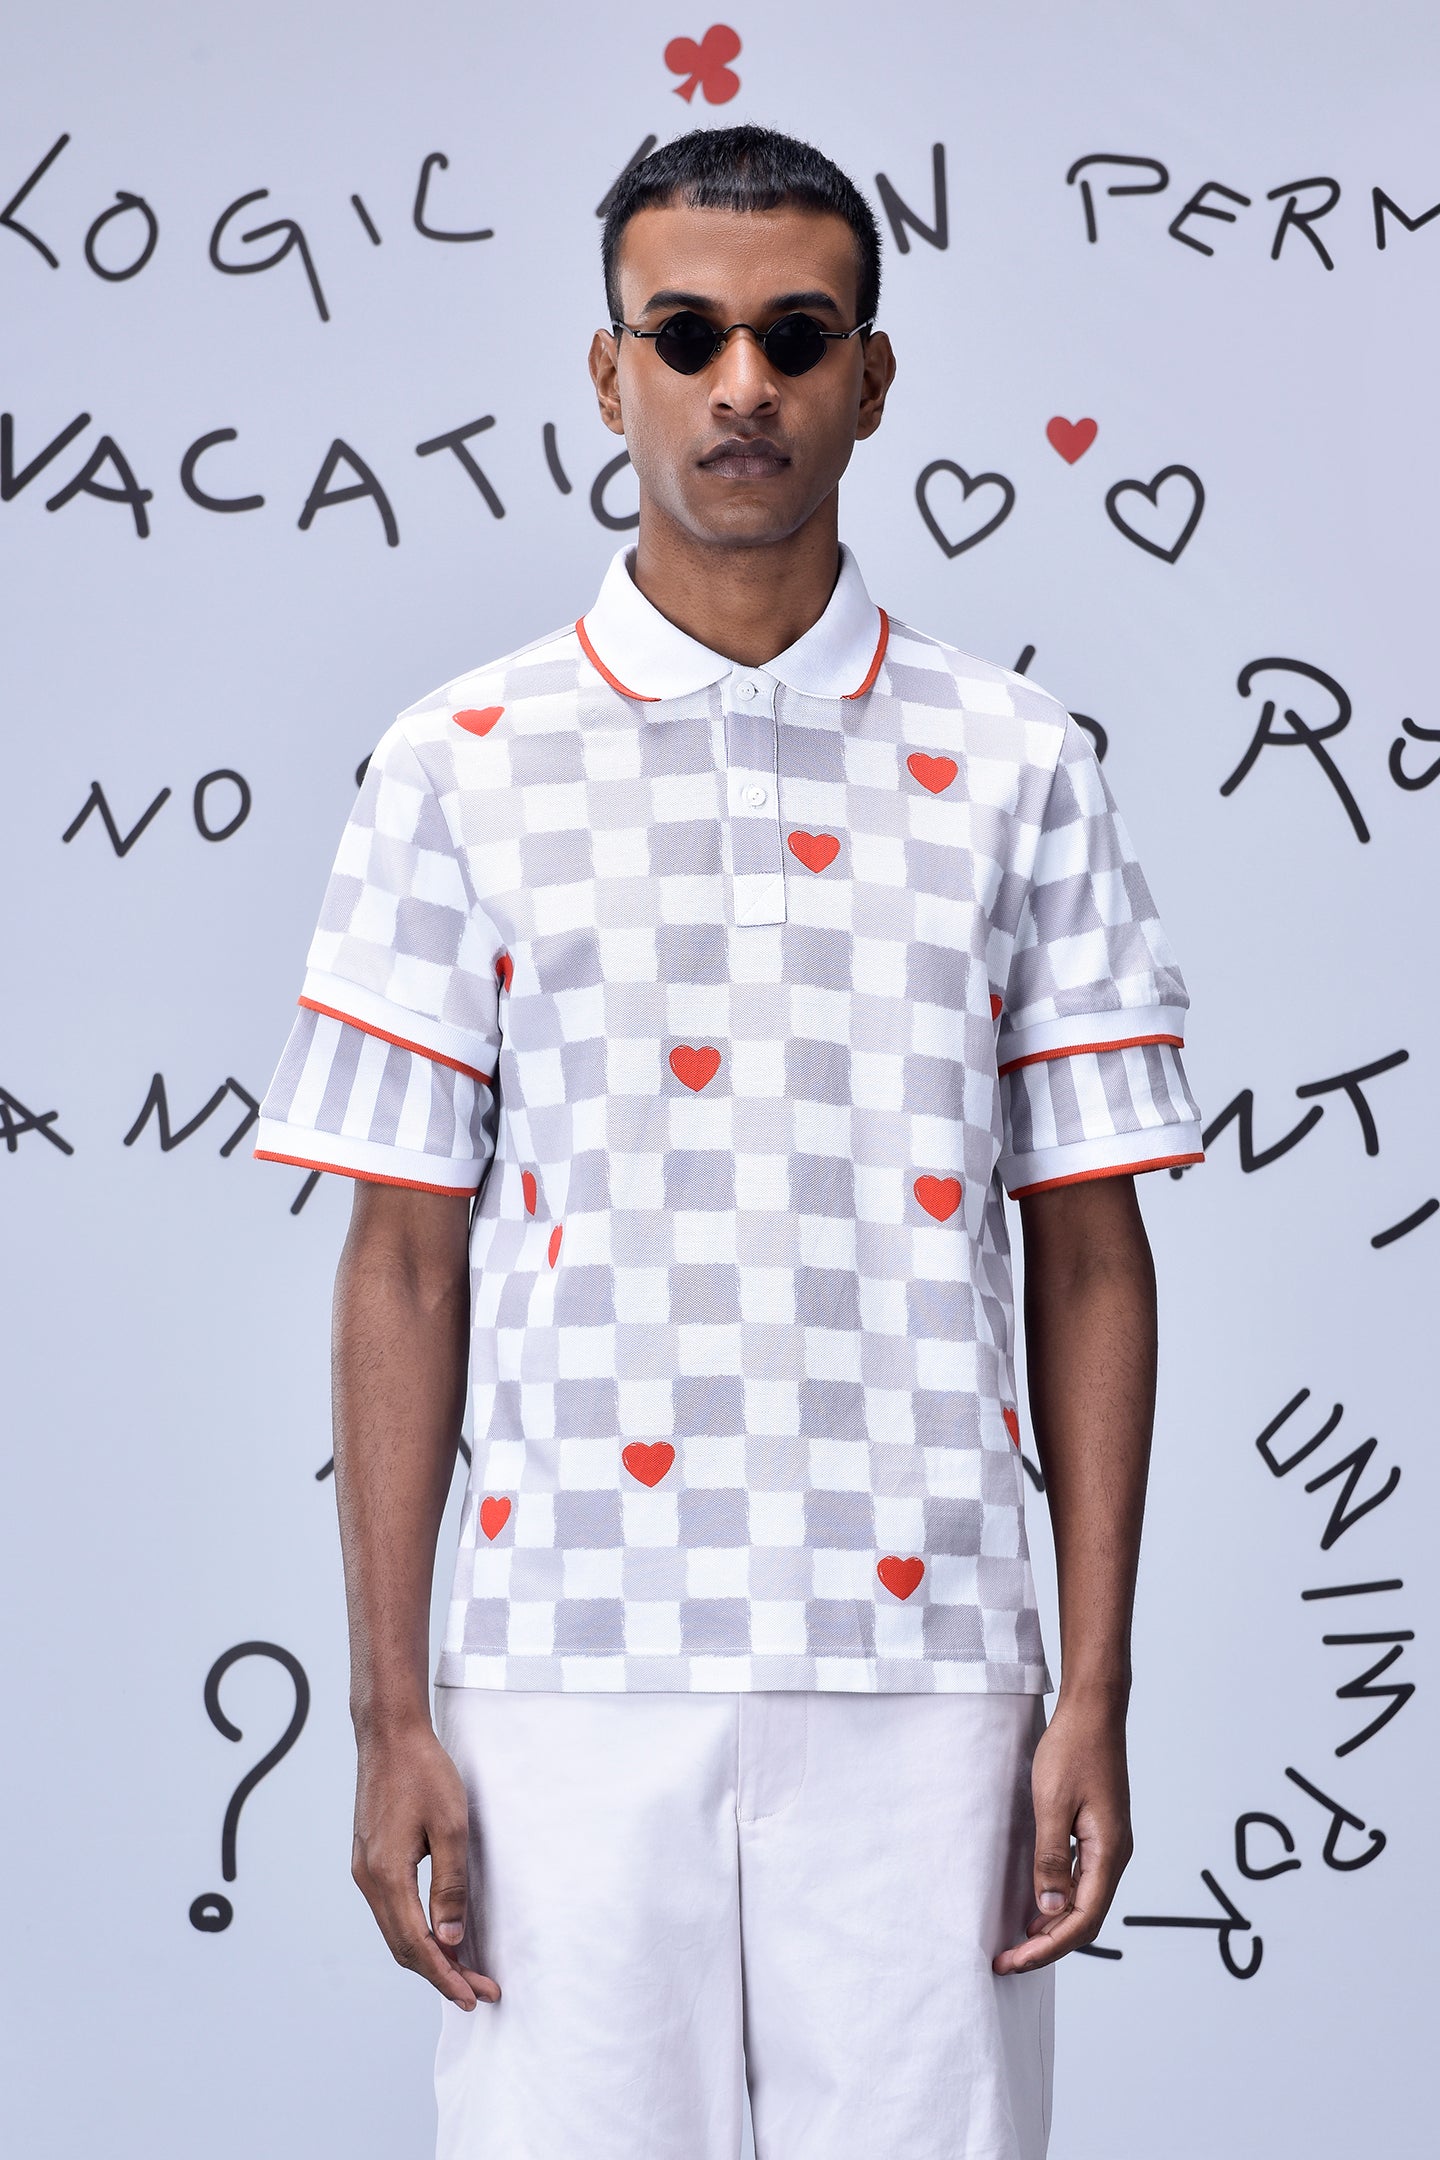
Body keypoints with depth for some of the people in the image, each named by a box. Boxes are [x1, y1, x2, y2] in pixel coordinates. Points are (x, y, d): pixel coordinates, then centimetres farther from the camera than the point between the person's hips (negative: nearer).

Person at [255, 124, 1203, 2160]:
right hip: (573, 1674, 0)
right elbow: (404, 1259, 4)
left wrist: (1097, 1692, 0)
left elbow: (1088, 1255, 6)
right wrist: (389, 1713, -1)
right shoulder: (463, 767, 5)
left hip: (923, 1680, 1)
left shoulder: (1015, 768, 6)